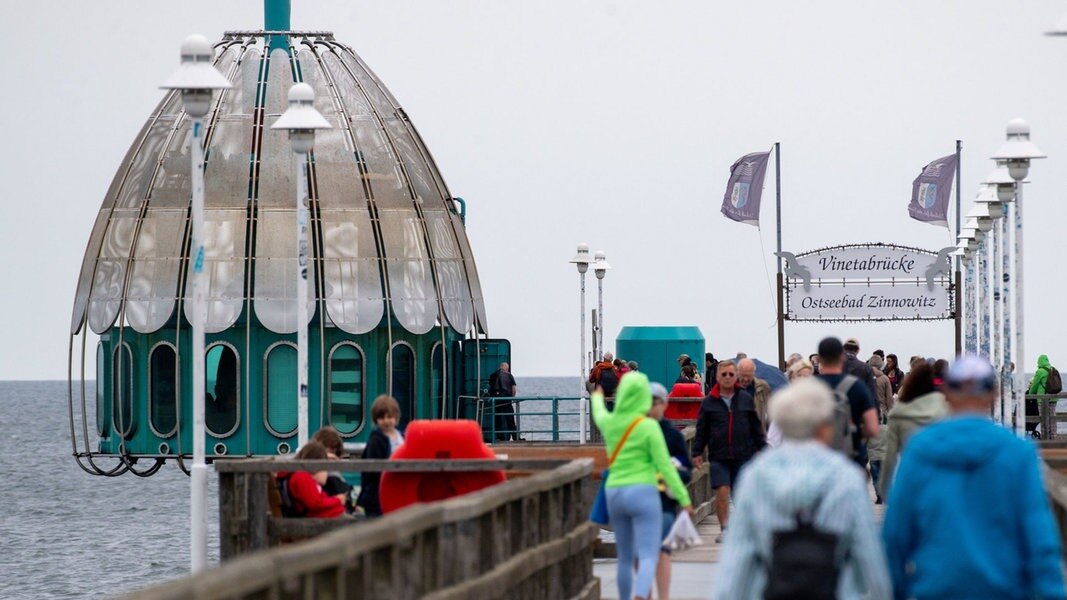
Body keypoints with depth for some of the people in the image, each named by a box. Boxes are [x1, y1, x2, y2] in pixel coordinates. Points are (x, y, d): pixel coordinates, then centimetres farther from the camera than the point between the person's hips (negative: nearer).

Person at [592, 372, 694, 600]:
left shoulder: (609, 422, 5)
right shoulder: (649, 427, -10)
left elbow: (599, 414, 31)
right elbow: (664, 465, -10)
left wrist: (597, 398, 54)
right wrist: (683, 498, -5)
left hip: (614, 493, 6)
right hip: (643, 493, -5)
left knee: (625, 558, 17)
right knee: (648, 556, -10)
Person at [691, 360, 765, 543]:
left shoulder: (746, 399, 8)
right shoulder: (709, 402, 4)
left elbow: (756, 427, 13)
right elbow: (701, 430, 6)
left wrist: (762, 447, 10)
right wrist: (697, 452, 2)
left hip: (743, 455, 1)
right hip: (718, 456, -1)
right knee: (722, 491, -11)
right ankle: (725, 529, -5)